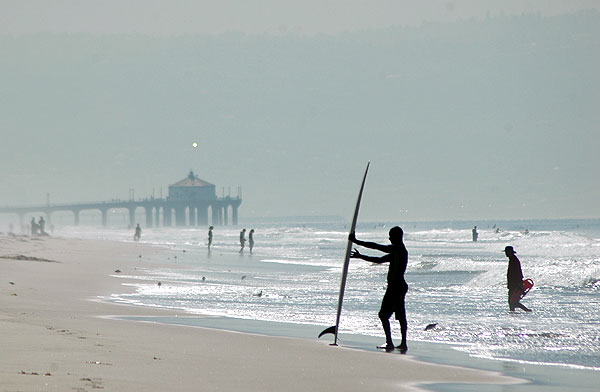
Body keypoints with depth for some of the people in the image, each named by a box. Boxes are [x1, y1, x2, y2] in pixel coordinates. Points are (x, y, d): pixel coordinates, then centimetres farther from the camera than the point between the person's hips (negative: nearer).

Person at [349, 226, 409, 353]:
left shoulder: (398, 249, -14)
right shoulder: (399, 251, 17)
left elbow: (375, 246, -17)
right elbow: (380, 260, 25)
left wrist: (356, 241, -11)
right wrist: (361, 256, 28)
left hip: (395, 286, -10)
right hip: (401, 286, 10)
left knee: (383, 314, -8)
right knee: (401, 316, 11)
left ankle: (389, 342, -11)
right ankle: (403, 343, 13)